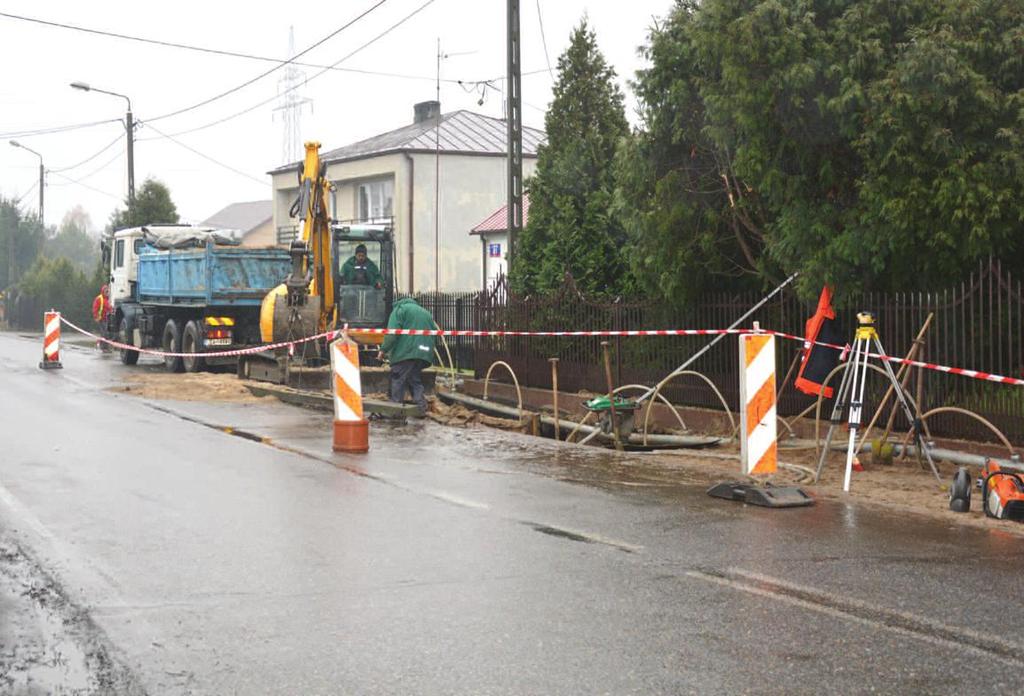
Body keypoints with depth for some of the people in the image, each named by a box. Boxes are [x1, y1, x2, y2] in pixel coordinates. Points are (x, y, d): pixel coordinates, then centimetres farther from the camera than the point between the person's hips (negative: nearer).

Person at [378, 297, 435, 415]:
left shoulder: (399, 309, 6)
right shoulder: (426, 313, 27)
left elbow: (392, 333, -8)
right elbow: (433, 333, 24)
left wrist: (383, 350, -3)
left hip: (405, 353, -6)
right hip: (424, 354, 6)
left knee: (398, 380, -1)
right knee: (415, 380, 13)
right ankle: (421, 406, 2)